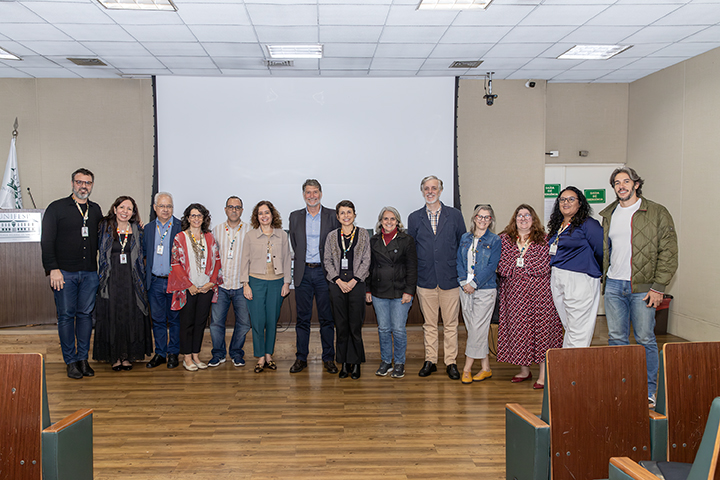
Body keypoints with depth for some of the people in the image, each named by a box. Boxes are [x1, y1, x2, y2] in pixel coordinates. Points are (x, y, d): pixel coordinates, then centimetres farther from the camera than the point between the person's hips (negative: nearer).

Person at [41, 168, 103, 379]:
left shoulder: (96, 210, 13)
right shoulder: (56, 208, 1)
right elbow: (47, 241, -4)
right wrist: (53, 269, -11)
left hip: (90, 273, 3)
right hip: (64, 273, -3)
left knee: (85, 314, 6)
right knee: (66, 316, 1)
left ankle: (83, 358, 16)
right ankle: (71, 361, 11)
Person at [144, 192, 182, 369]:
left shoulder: (182, 227, -3)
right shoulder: (148, 228, 11)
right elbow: (143, 253, 16)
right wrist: (144, 273, 3)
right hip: (155, 282, 3)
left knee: (175, 319, 6)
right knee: (157, 319, 10)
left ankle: (173, 353, 17)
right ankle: (160, 353, 21)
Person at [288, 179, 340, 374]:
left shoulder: (332, 216, 2)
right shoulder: (295, 217, 8)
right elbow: (294, 244, 13)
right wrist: (303, 261, 7)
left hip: (324, 272, -1)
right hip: (303, 272, 2)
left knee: (327, 317, 4)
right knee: (302, 318, 6)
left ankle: (328, 358, 14)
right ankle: (301, 358, 16)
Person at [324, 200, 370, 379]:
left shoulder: (363, 234, 5)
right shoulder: (332, 236, 9)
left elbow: (366, 260, 1)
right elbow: (328, 261, 6)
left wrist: (353, 281, -9)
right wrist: (339, 281, -7)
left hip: (356, 283, -2)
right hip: (337, 284, 2)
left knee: (355, 325, -1)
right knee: (341, 325, 4)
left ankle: (356, 363, 10)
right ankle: (344, 363, 14)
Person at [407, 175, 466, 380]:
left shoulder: (455, 215, 4)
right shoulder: (414, 218, 7)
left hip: (450, 279, -1)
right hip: (425, 279, 1)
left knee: (450, 324, 5)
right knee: (429, 324, 9)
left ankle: (451, 362, 15)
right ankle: (430, 361, 20)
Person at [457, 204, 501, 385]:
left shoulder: (495, 240, -1)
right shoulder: (465, 238, 11)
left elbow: (492, 266, -8)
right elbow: (459, 261, 9)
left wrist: (474, 283, -12)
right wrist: (464, 281, -5)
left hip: (485, 290, -4)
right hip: (465, 289, 4)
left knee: (477, 328, -6)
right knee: (472, 328, 6)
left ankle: (467, 368, 4)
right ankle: (486, 368, 16)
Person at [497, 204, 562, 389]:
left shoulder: (543, 240, 4)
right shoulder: (504, 239, 9)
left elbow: (544, 267, -5)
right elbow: (502, 267, 1)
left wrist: (519, 264, -8)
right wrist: (530, 268, -5)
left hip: (539, 292, -2)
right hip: (514, 292, 2)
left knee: (541, 328, -3)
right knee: (517, 327, 5)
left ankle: (543, 374, 3)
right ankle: (524, 370, 19)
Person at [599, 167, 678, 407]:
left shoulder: (657, 213, -2)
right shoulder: (608, 215, 13)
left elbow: (668, 253, -5)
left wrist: (658, 287, -11)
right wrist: (602, 281, 14)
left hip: (642, 288, -4)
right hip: (613, 286, 4)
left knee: (645, 339, 1)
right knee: (616, 338, 8)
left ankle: (648, 390, 15)